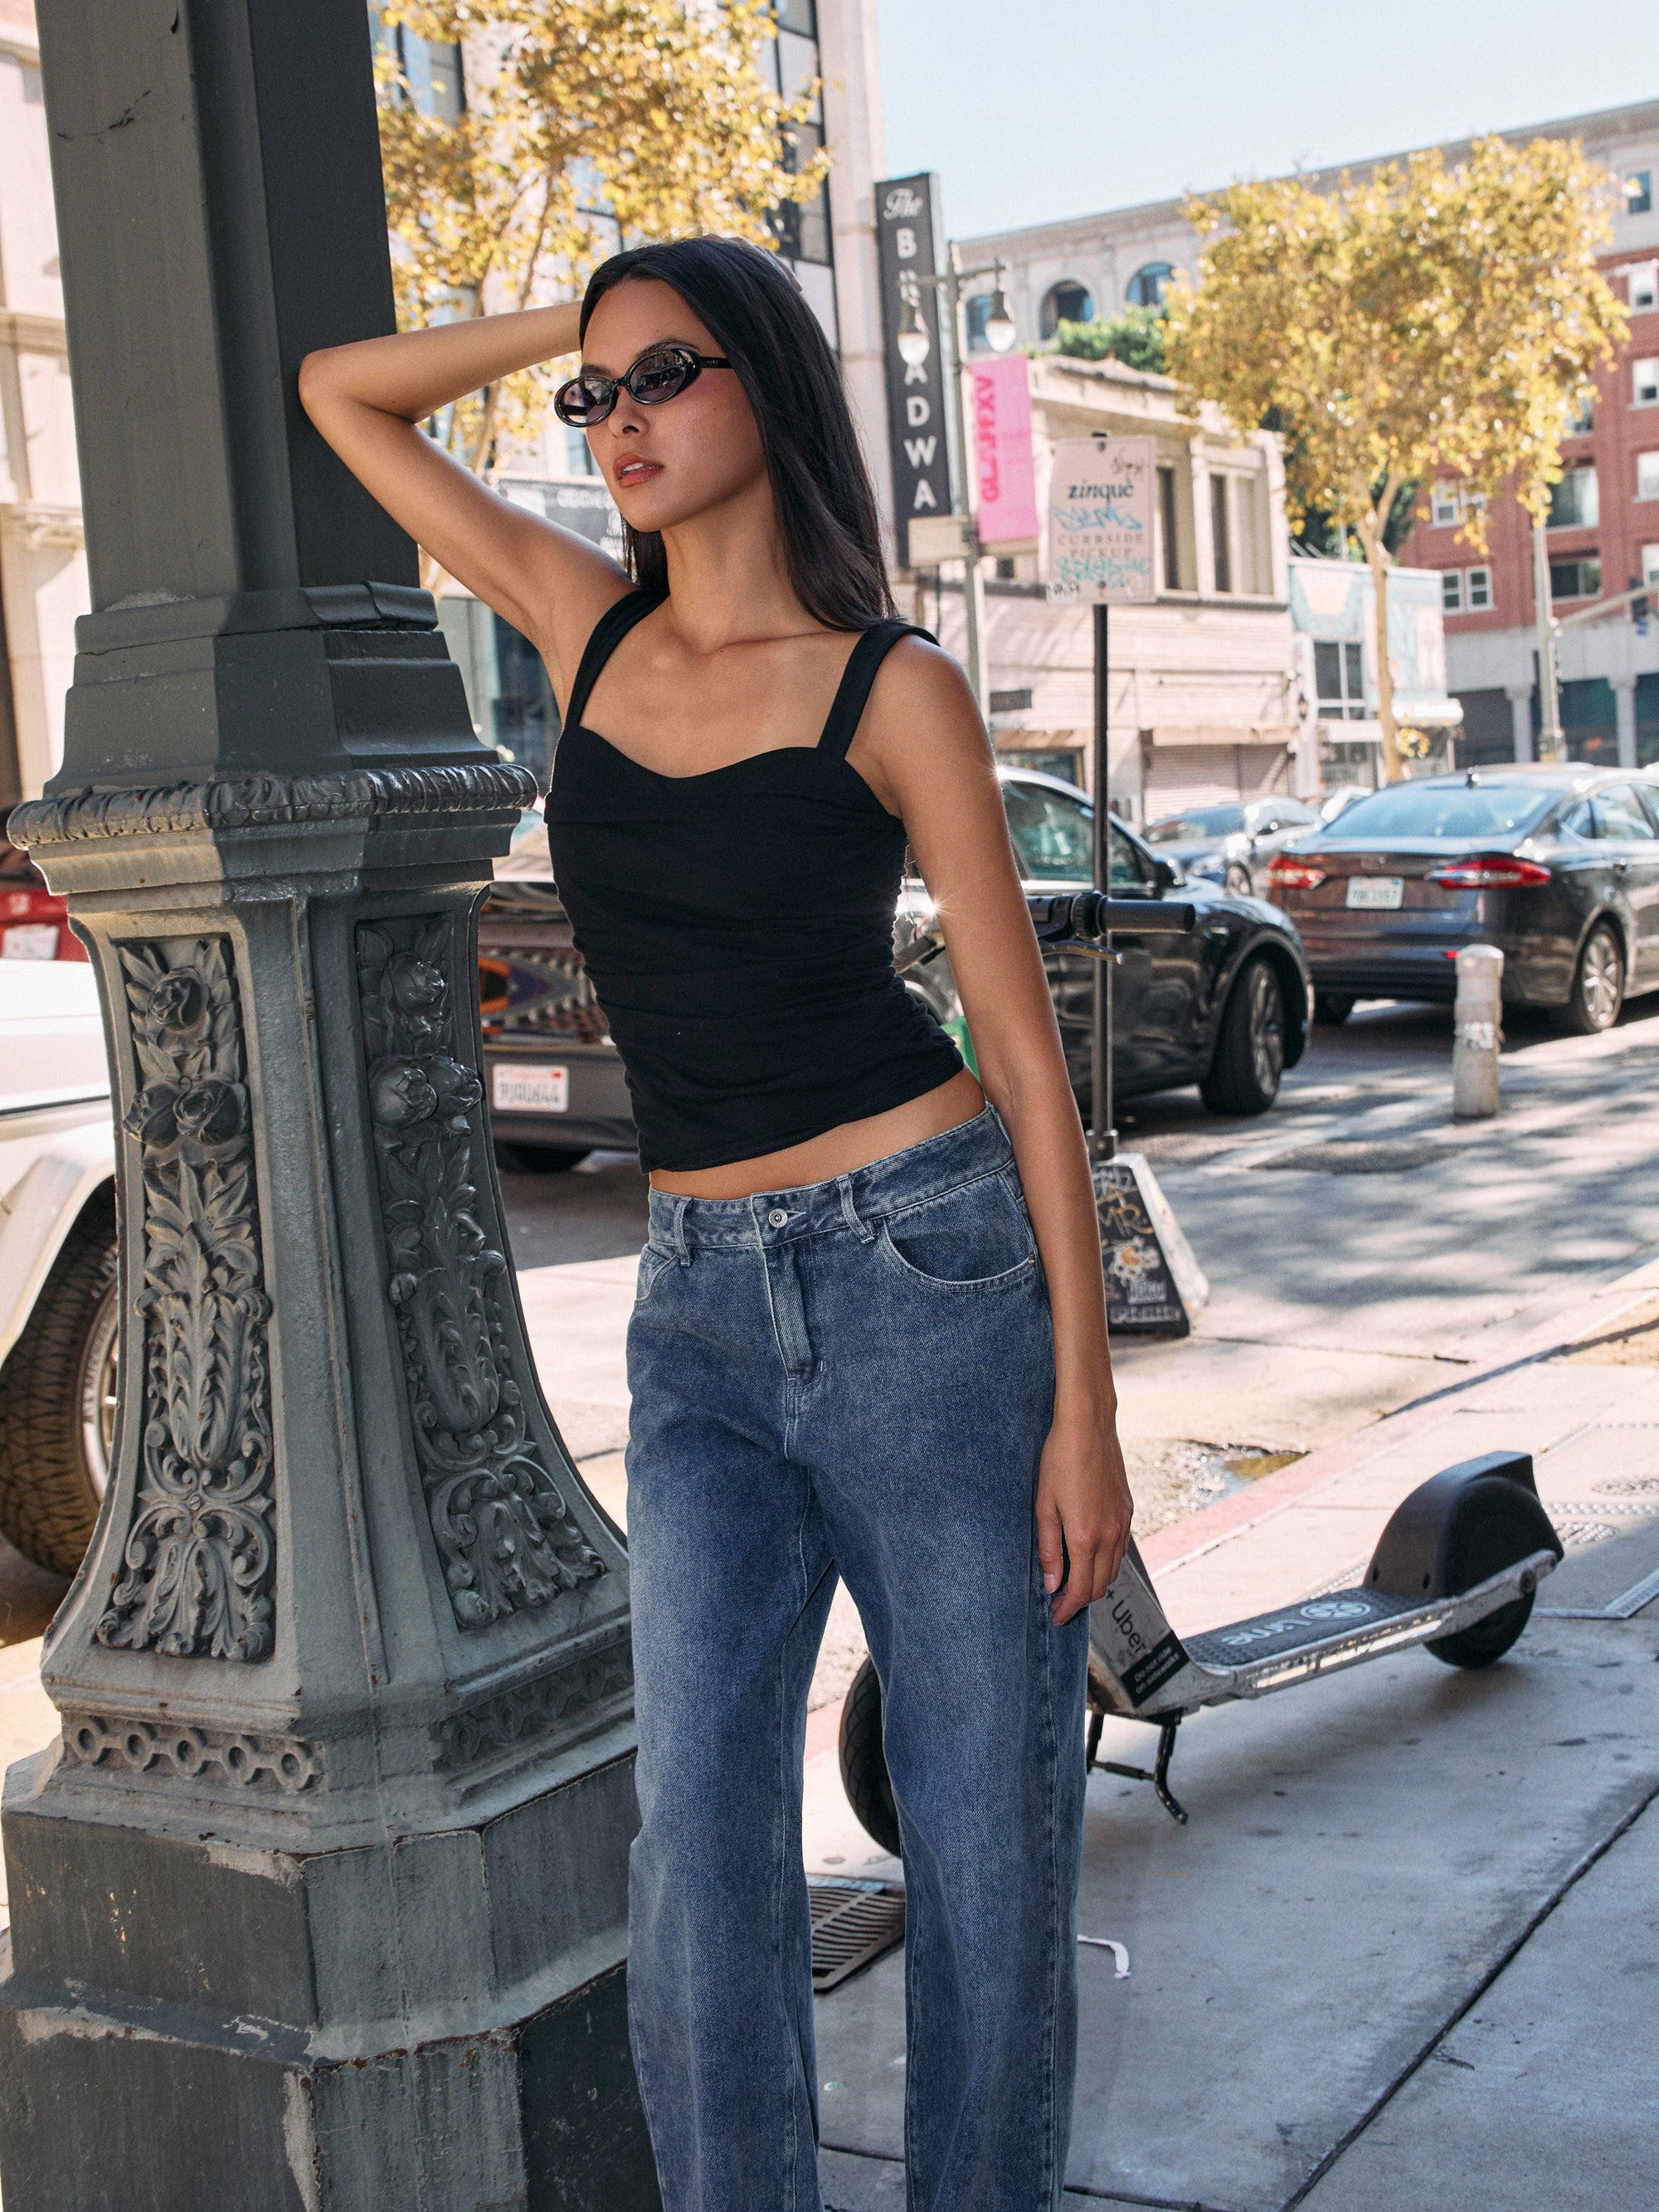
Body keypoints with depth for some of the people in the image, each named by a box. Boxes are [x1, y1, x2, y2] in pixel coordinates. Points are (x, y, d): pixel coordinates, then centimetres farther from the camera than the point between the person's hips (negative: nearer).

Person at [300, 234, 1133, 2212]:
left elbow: (1023, 1050, -5)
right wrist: (581, 324, 10)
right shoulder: (584, 624, 9)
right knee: (700, 1842, -2)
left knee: (988, 1844, 5)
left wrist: (1083, 1406, -9)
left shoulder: (893, 687, -4)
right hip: (703, 1321, 4)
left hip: (932, 1276, -3)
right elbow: (338, 391, 21)